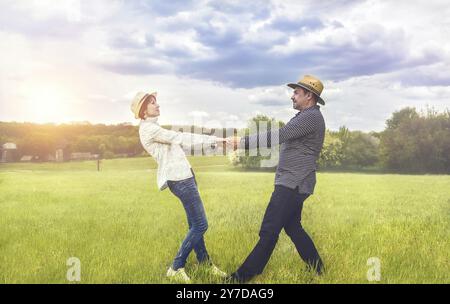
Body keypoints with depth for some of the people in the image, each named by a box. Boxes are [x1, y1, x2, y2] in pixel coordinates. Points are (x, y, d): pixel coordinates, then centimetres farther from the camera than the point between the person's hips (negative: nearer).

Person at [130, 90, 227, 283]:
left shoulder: (152, 128, 18)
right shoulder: (149, 128, -14)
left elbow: (176, 142, 18)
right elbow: (180, 138, -19)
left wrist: (209, 142, 13)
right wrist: (211, 139, -18)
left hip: (182, 176, 10)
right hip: (180, 179, -10)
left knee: (195, 224, 14)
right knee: (200, 225, -7)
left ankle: (205, 262, 24)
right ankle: (176, 268, 1)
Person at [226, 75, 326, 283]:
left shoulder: (311, 117, -14)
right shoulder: (305, 117, 20)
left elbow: (278, 136, -22)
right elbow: (283, 138, 19)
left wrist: (242, 142, -22)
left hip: (293, 184, -11)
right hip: (292, 182, 11)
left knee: (269, 231, -7)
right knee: (292, 227, 17)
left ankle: (245, 275, -2)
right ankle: (317, 269, 26)